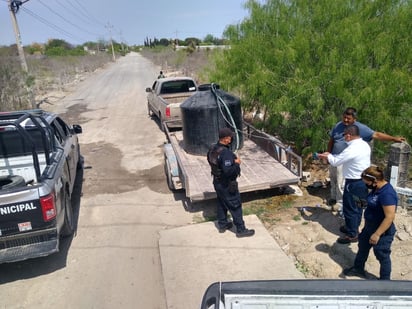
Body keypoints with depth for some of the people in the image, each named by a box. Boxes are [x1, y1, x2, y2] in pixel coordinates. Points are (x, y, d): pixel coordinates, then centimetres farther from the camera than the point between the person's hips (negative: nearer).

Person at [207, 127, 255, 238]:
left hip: (217, 182, 9)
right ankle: (241, 230, 19)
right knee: (235, 206, 6)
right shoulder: (226, 153, -30)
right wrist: (237, 163, -18)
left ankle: (222, 224, 39)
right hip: (227, 185, -9)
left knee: (221, 203, 23)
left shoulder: (212, 148, -2)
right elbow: (228, 171, -36)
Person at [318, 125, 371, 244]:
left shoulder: (352, 149, -26)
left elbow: (335, 161, -15)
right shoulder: (364, 145, 4)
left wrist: (327, 156, 3)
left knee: (350, 208, 4)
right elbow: (342, 157, 13)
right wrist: (330, 155, 11)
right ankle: (353, 228, 38)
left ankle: (352, 235, 16)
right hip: (364, 181, 9)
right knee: (357, 207, 22)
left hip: (354, 183, -9)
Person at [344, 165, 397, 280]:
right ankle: (358, 268, 44)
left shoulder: (387, 194, -31)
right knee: (362, 247, 24)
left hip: (382, 232, -10)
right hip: (369, 227, 10)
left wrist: (377, 234, -27)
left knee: (382, 256, 11)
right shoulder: (377, 188, -1)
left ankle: (385, 279, 32)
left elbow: (389, 217, -31)